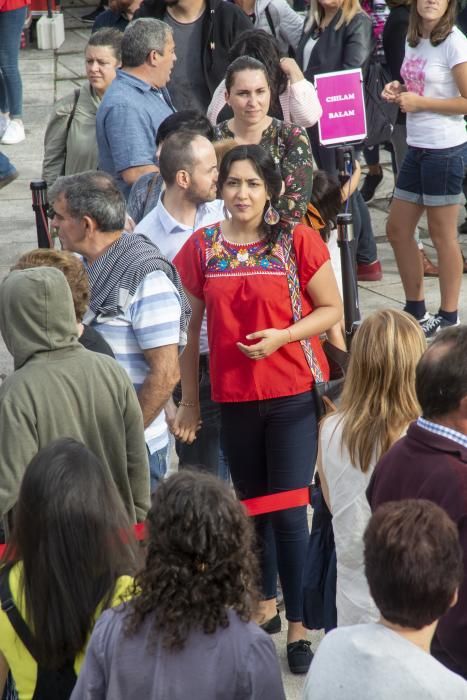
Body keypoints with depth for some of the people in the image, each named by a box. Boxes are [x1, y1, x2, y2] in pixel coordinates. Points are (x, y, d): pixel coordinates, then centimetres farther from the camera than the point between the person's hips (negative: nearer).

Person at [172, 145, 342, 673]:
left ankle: (297, 626, 7)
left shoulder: (298, 241, -8)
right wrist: (188, 401, 6)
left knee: (289, 512, -4)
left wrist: (281, 336, -20)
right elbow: (189, 326, 5)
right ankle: (266, 603, 36)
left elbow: (331, 310, -4)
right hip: (234, 399, 3)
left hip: (294, 396, -3)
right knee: (251, 504, 16)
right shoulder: (201, 248, 0)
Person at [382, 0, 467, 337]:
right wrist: (399, 90, 1)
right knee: (397, 230, 12)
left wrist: (420, 102, -17)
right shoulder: (413, 40, 9)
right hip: (417, 147, 8)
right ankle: (415, 309, 25)